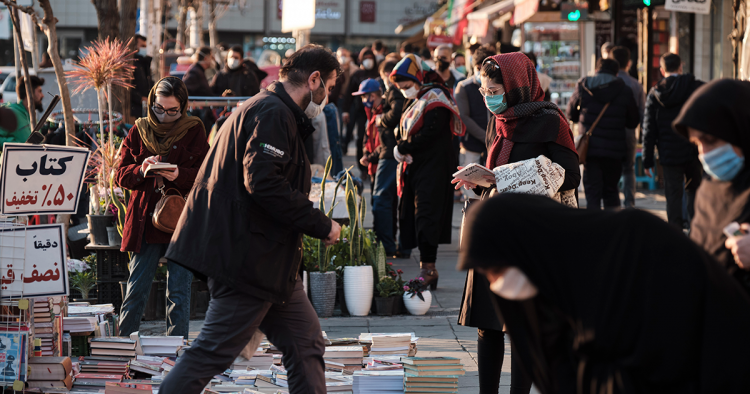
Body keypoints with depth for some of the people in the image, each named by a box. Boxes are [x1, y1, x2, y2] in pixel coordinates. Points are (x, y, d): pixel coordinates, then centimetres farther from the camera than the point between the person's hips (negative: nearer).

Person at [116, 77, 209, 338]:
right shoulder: (139, 131, 9)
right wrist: (141, 170, -13)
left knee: (179, 293, 0)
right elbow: (122, 176, 8)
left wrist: (180, 175, -19)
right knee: (136, 290, 3)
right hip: (144, 221, 2)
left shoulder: (194, 132, 4)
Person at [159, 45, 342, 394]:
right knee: (213, 351, -7)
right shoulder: (273, 113, -13)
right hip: (250, 257, -11)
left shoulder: (270, 111, 21)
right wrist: (321, 225, -18)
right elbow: (263, 181, -25)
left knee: (306, 345, 10)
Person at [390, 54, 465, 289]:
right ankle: (428, 270, 9)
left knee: (426, 216, -12)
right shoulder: (415, 102, 18)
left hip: (433, 169, -9)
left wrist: (402, 149, -11)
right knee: (412, 217, 6)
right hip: (415, 169, 9)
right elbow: (404, 131, 19)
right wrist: (402, 150, -3)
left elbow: (430, 133, -20)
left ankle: (428, 269, -10)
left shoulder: (435, 98, -10)